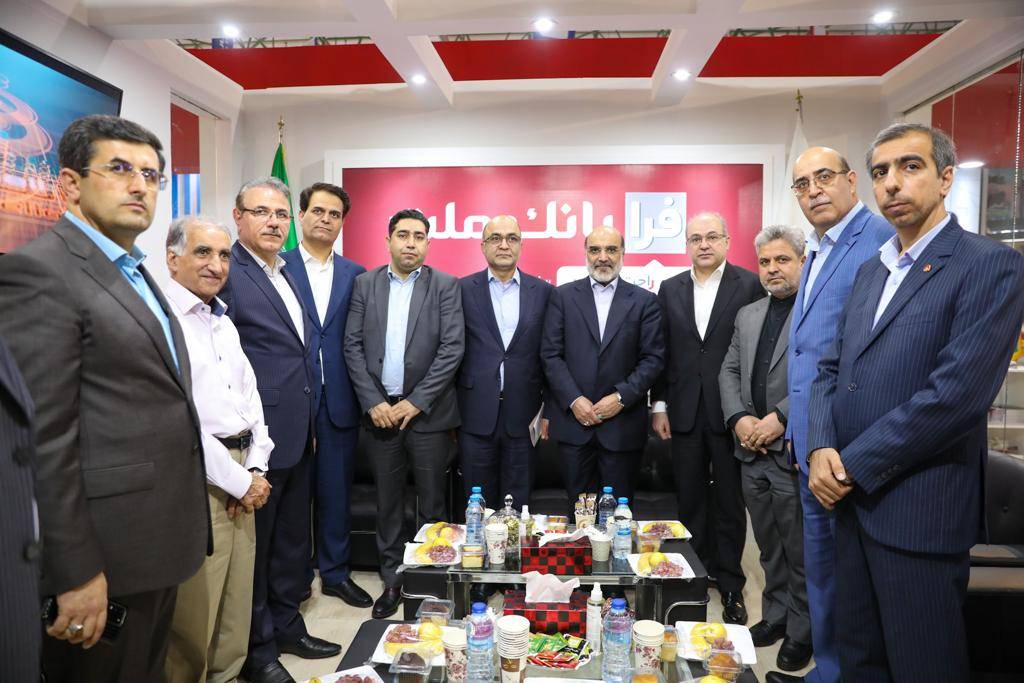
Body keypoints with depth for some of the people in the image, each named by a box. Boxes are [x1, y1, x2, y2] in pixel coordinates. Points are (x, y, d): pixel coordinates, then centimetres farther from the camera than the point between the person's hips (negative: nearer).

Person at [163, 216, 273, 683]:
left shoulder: (224, 323, 15)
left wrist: (255, 470, 2)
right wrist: (239, 482, -12)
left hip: (242, 478, 8)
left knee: (236, 606, 17)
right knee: (193, 620, 4)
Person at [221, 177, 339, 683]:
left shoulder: (287, 276, 13)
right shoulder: (227, 274, -14)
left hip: (298, 436, 8)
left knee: (291, 540, 20)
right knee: (254, 544, 8)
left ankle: (286, 626, 38)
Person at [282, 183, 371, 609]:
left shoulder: (355, 274, 9)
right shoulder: (278, 268, -1)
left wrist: (361, 394, 0)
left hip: (339, 401, 3)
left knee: (336, 491, 12)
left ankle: (335, 573, 28)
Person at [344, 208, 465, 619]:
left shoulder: (445, 286, -1)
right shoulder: (365, 284, 7)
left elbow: (452, 348, -8)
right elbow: (353, 346, 3)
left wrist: (416, 402, -12)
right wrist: (373, 402, -7)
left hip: (427, 412, -2)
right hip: (379, 410, 2)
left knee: (432, 504, 7)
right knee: (388, 503, 12)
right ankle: (392, 581, 26)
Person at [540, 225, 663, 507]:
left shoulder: (644, 301, 5)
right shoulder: (563, 296, 5)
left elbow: (653, 357, 0)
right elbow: (550, 354, 0)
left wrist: (621, 397, -11)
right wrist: (573, 400, -9)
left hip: (623, 423, 0)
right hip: (573, 420, 1)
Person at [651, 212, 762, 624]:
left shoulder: (750, 285, -3)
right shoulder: (670, 289, 8)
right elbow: (662, 352, 8)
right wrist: (659, 406, 5)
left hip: (731, 413, -3)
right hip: (685, 412, 3)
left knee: (729, 502, 8)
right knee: (690, 500, 12)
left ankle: (730, 584, 23)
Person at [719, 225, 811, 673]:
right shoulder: (747, 314, 14)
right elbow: (729, 371, 13)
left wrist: (780, 418, -18)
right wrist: (740, 418, -3)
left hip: (795, 451, -6)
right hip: (753, 450, 6)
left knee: (801, 551, 6)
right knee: (769, 547, 18)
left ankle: (801, 631, 23)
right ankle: (775, 615, 33)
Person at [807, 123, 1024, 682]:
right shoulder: (869, 272, 14)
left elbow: (956, 393, -19)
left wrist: (853, 467, -15)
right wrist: (821, 448, -6)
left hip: (919, 510, -6)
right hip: (852, 500, 7)